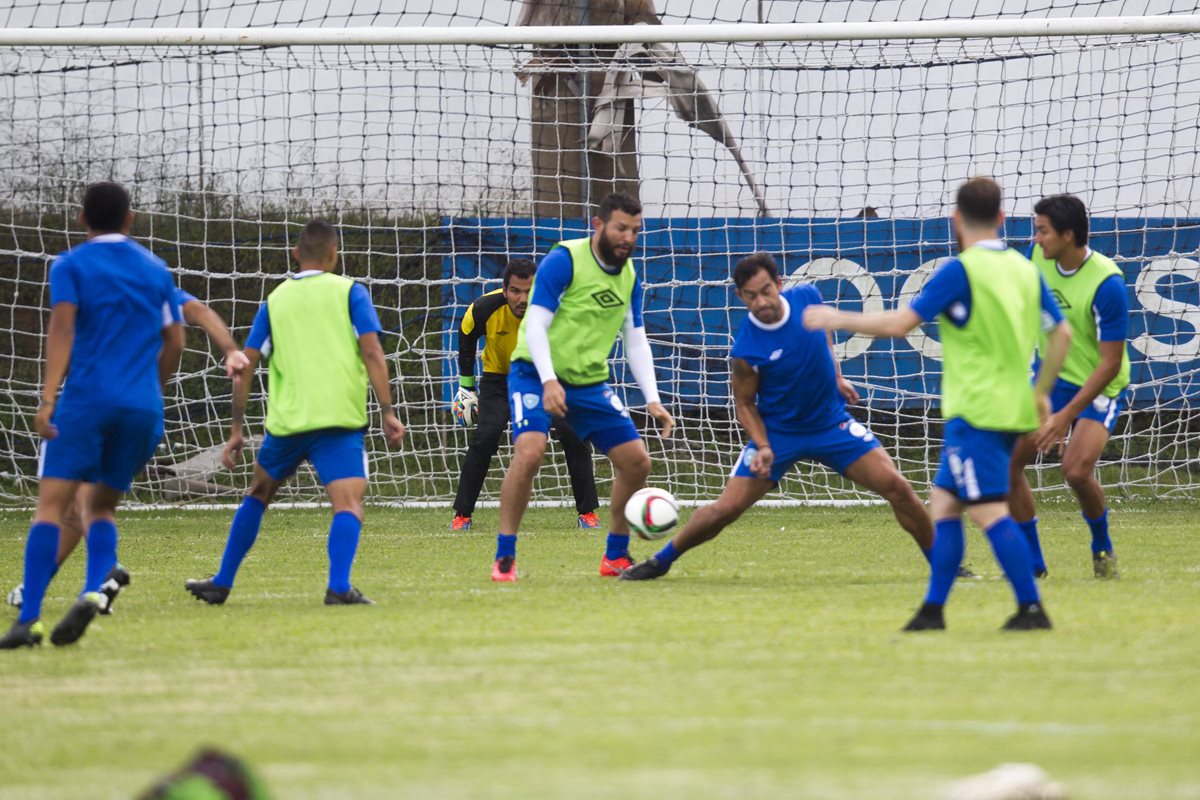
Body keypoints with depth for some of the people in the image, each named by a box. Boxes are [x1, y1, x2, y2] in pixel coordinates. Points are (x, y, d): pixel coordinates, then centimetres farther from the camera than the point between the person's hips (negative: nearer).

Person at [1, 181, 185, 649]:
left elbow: (62, 330, -9)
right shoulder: (156, 271, 17)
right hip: (143, 408, 4)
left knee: (51, 503, -7)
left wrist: (48, 399, -16)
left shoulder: (70, 266, 5)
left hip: (87, 400, -4)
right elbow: (174, 343, 17)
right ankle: (93, 592, -13)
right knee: (102, 506, 15)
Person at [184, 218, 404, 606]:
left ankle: (222, 584, 28)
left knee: (258, 494, 23)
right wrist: (388, 412, -7)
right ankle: (339, 586, -35)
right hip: (340, 418, -4)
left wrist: (236, 429, 12)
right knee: (348, 502, -12)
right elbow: (372, 352, -7)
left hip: (286, 420, 4)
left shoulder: (275, 301, 14)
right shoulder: (350, 293, 5)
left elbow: (246, 364, 9)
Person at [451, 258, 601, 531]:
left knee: (573, 434, -15)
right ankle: (462, 515, -7)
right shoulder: (484, 309, -26)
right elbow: (466, 338, -3)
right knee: (486, 436, -20)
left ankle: (587, 513, 0)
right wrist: (465, 387, 2)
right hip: (499, 376, 0)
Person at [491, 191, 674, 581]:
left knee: (636, 461, 1)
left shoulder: (628, 276, 6)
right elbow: (535, 325, -20)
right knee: (529, 451, -28)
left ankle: (615, 557, 19)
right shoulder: (563, 261, -15)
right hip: (537, 374, -7)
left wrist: (653, 401, -1)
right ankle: (504, 558, -18)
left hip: (590, 381, 7)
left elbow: (636, 342, 9)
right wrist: (549, 382, -32)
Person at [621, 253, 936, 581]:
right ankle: (661, 561, 12)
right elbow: (745, 403, -8)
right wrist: (763, 447, -20)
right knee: (726, 509, -9)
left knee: (897, 488, -7)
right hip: (776, 432, -3)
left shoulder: (807, 296, -13)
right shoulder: (746, 351, -24)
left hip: (832, 423, 3)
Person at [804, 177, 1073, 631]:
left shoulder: (960, 271, -12)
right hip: (1014, 410, 8)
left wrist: (837, 320, -2)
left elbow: (899, 324, -14)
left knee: (989, 512, -9)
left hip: (976, 413, -8)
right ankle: (933, 610, 11)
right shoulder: (1025, 270, 9)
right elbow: (1061, 333, 14)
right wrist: (1041, 392, 25)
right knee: (944, 506, 12)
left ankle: (1031, 608, -13)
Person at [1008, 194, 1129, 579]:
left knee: (1076, 469, -26)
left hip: (1098, 388, -6)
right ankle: (1033, 564, 8)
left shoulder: (1106, 283, -27)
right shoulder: (1038, 256, -8)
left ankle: (1103, 548, 4)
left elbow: (1110, 364, -25)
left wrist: (1066, 416, -28)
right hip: (1052, 377, 6)